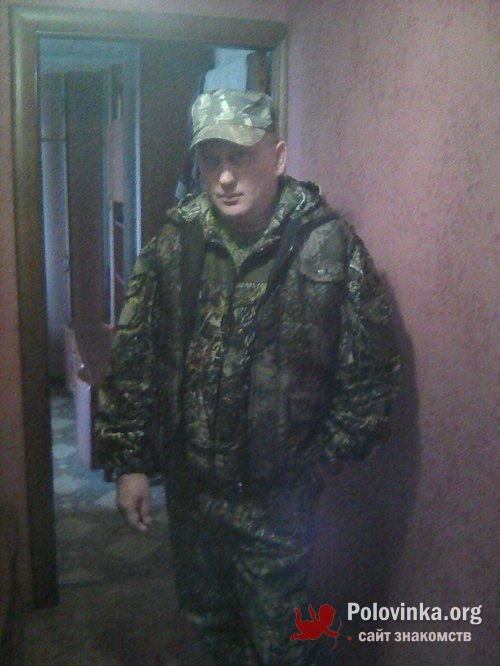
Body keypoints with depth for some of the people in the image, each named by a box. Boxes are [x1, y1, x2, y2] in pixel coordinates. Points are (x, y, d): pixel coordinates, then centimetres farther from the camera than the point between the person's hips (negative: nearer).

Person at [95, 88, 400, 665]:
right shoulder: (175, 240, -5)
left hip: (278, 493, -3)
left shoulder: (330, 244, -14)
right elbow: (132, 354, 0)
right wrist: (129, 461, 0)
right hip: (188, 481, 4)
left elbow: (371, 368, -7)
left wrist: (323, 460, -6)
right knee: (205, 615, 25)